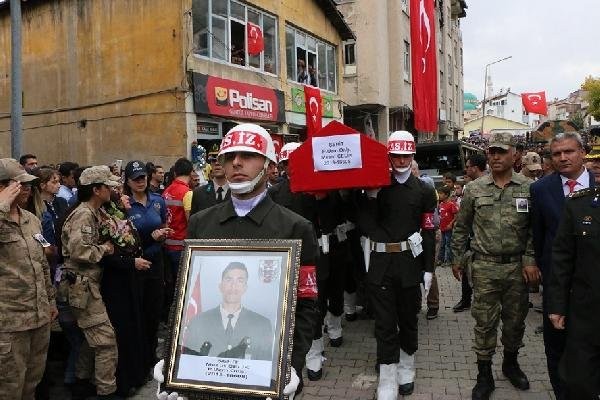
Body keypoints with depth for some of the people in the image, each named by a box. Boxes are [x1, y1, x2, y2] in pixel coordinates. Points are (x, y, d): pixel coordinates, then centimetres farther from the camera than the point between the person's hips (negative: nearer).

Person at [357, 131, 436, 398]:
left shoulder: (424, 190, 3)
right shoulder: (376, 187, 3)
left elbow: (429, 233, 2)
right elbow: (365, 226, -6)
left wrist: (428, 269, -1)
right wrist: (371, 194, -14)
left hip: (410, 264, 1)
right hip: (381, 264, 0)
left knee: (408, 319, 15)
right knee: (385, 324, 3)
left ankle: (406, 370, 35)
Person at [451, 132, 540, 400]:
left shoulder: (528, 188, -1)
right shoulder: (474, 189, 0)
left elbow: (535, 229, 0)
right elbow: (461, 227, 7)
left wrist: (530, 260, -7)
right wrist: (456, 257, 7)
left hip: (517, 267, 1)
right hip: (485, 267, -1)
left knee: (515, 319, 15)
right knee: (484, 322, 5)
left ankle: (510, 363, 38)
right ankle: (484, 375, 18)